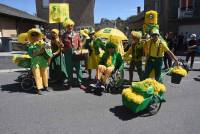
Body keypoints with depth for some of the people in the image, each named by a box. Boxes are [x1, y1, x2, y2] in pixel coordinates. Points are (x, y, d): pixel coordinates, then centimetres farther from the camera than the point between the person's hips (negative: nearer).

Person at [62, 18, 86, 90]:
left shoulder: (76, 34, 9)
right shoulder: (64, 35, 6)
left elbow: (80, 43, 11)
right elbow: (62, 46, 8)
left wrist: (79, 50, -3)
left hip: (76, 53, 1)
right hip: (68, 54, 0)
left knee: (78, 68, 2)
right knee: (69, 69, 7)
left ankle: (80, 83, 11)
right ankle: (70, 83, 21)